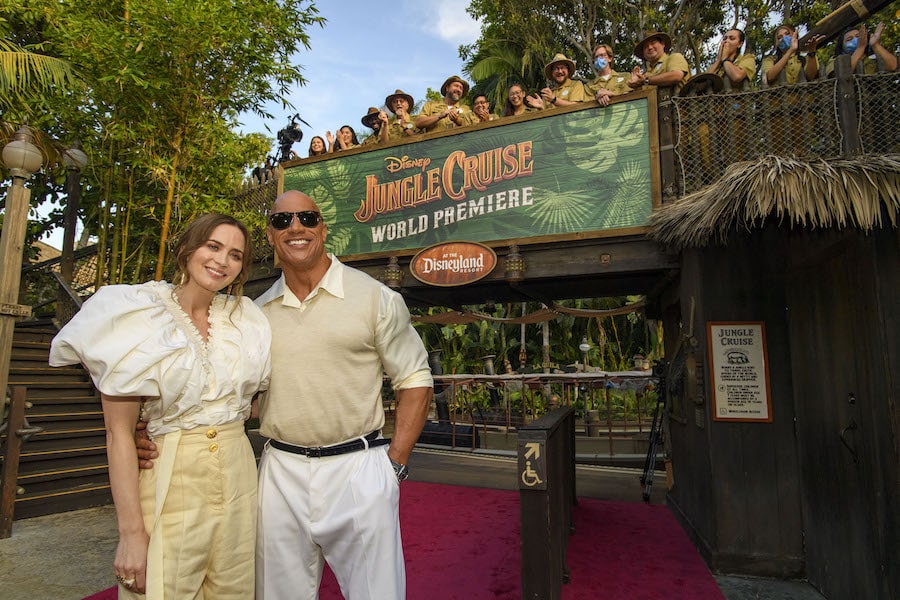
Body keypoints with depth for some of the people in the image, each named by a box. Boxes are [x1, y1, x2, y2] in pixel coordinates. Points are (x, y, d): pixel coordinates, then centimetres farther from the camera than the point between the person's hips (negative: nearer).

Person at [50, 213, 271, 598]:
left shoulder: (246, 319, 6)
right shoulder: (141, 318, -7)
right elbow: (119, 433, -10)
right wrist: (131, 532, -15)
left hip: (237, 477, 4)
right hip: (168, 483, -4)